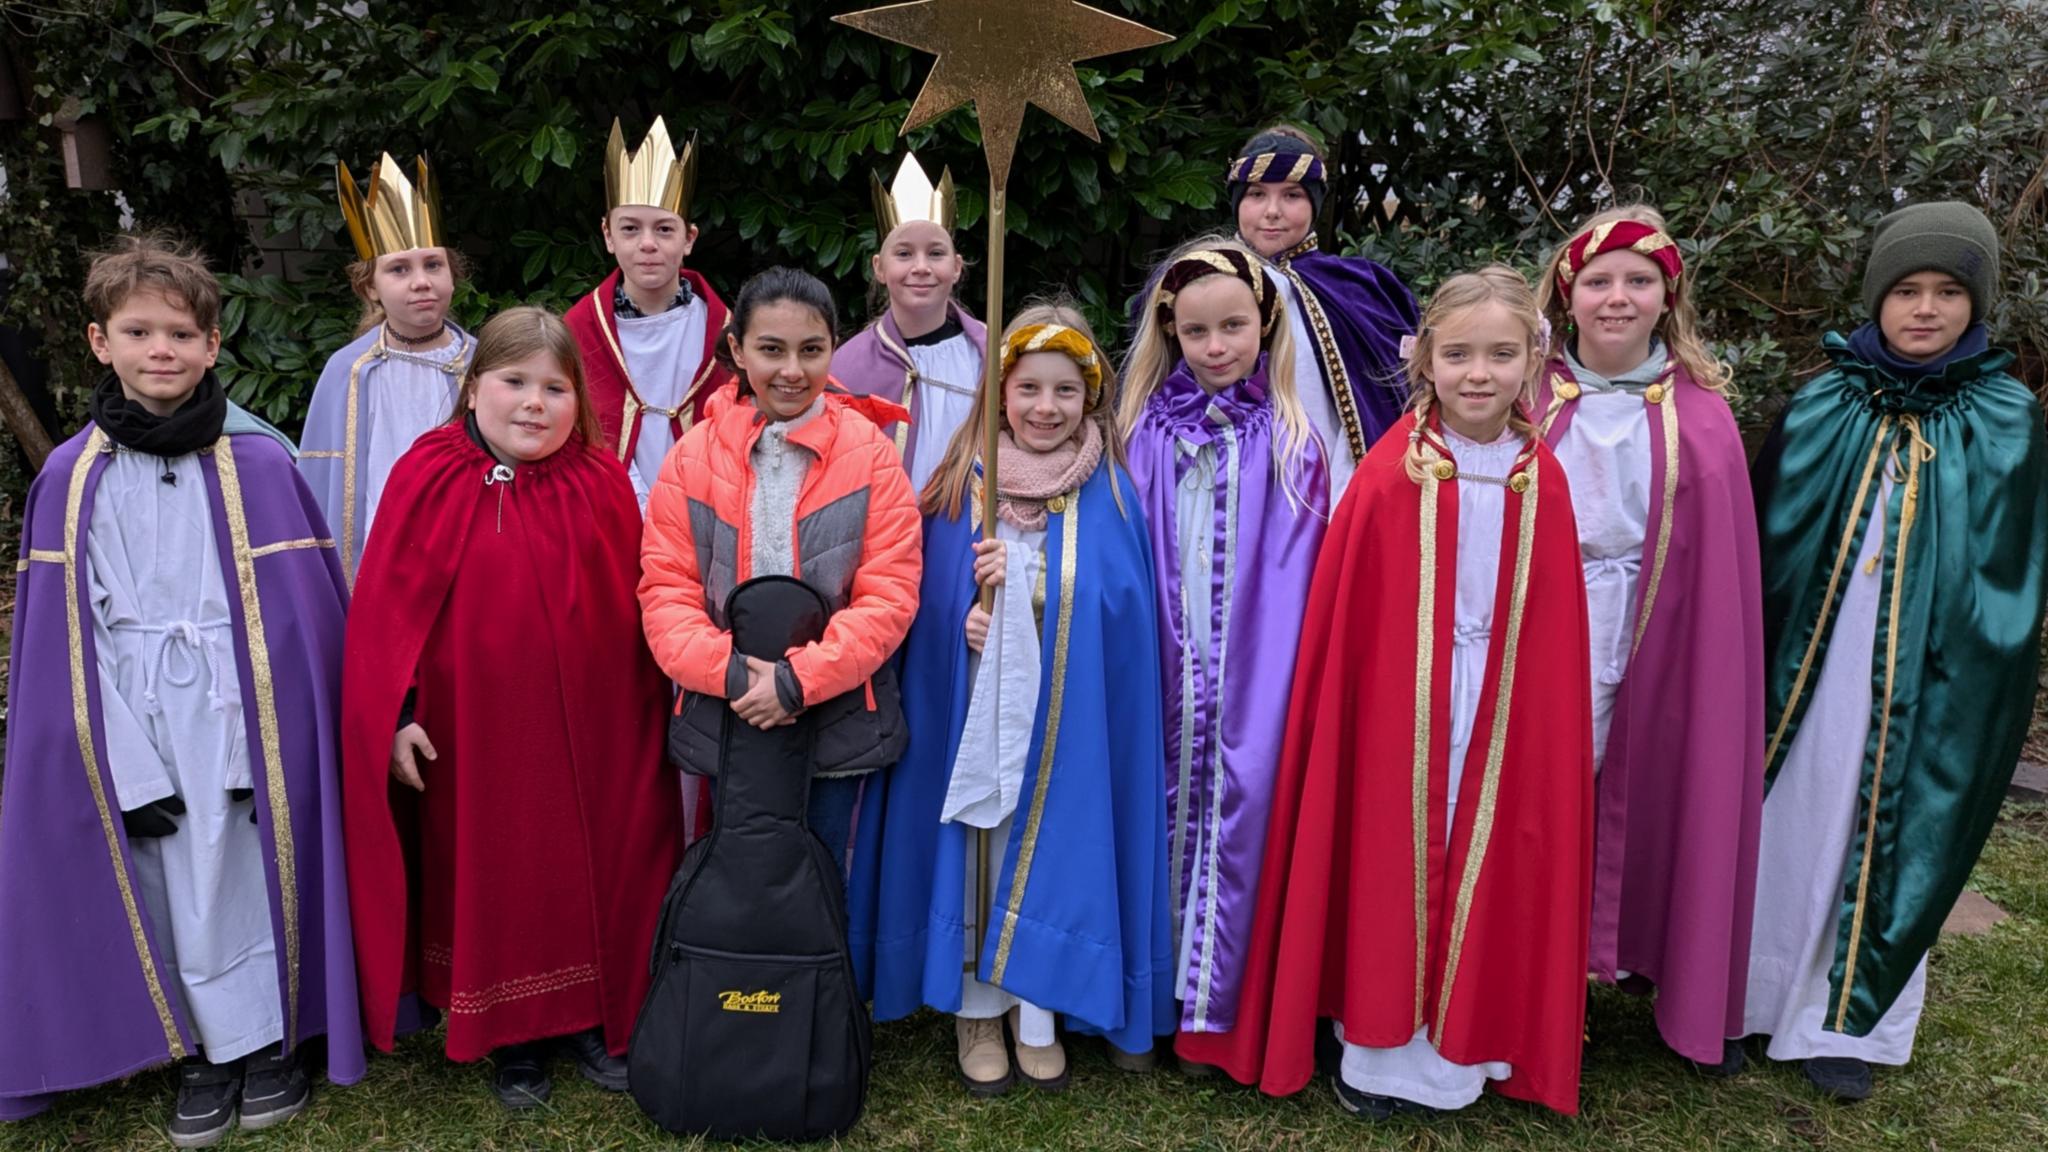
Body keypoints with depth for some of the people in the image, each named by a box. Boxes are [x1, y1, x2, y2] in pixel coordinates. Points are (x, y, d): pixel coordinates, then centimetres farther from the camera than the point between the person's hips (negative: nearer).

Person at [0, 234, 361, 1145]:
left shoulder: (260, 464, -5)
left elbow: (302, 608, -3)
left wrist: (286, 738, -6)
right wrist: (123, 758, -3)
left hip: (239, 713, -2)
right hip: (134, 723, 2)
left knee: (245, 878, 6)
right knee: (172, 891, 10)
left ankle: (268, 1042, 26)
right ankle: (207, 1053, 29)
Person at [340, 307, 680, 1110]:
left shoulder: (602, 481, -3)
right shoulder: (429, 478, -7)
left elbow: (635, 606, 1)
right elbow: (387, 606, -6)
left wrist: (650, 711, 3)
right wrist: (395, 716, -10)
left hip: (592, 729, 1)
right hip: (475, 732, -1)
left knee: (595, 877, 13)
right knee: (491, 883, 13)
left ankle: (595, 1022, 34)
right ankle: (514, 1041, 32)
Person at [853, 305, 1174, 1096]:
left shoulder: (1110, 495, -2)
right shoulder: (960, 489, -1)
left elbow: (1124, 614, -6)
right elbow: (925, 608, 3)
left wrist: (1020, 580, -16)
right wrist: (965, 622, -18)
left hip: (1070, 725, 0)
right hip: (973, 716, 1)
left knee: (1054, 848, 9)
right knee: (975, 847, 10)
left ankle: (1037, 1016, 29)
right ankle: (976, 1010, 30)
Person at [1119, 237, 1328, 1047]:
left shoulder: (1288, 441, 0)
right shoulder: (1147, 432, 6)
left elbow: (1295, 572, -3)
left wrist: (1278, 670, -10)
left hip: (1251, 669, -2)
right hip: (1165, 669, 2)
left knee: (1240, 799, 0)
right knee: (1164, 802, 8)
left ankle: (1215, 993, 16)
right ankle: (1157, 981, 25)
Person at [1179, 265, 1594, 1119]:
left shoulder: (1543, 484, 0)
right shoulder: (1388, 477, -11)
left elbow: (1555, 640, 4)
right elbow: (1343, 627, -9)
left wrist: (1557, 732, 5)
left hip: (1503, 718, 3)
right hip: (1398, 713, -3)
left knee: (1484, 872, 13)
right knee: (1391, 871, 9)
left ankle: (1459, 1047, 32)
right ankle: (1380, 1051, 27)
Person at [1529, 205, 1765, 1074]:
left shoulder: (1701, 417, 3)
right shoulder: (1530, 399, 1)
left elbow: (1721, 579, 3)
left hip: (1655, 659, 1)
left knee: (1648, 806, 8)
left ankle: (1682, 990, 28)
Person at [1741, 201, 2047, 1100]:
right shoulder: (1821, 410, 0)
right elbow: (1764, 547, 1)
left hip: (1922, 692, 0)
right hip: (1804, 679, 0)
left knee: (1888, 844, 10)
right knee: (1783, 832, 9)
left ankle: (1847, 1021, 28)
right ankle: (1749, 994, 27)